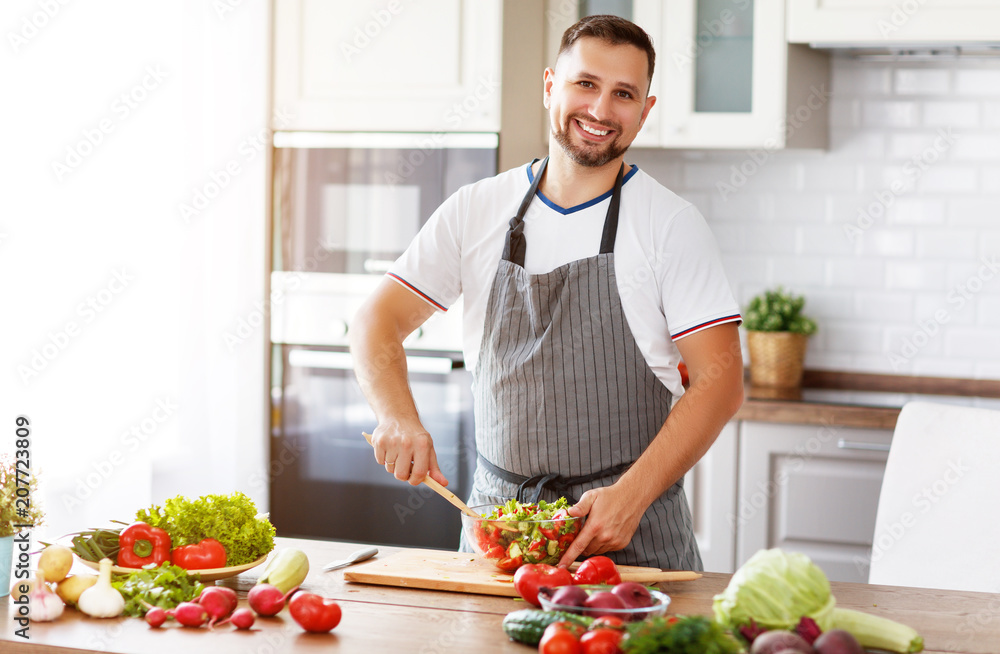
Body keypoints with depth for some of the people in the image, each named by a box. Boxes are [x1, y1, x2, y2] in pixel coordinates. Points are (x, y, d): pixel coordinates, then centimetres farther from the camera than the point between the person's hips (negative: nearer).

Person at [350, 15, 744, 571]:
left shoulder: (672, 224, -3)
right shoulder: (477, 211, 6)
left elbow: (720, 381, -8)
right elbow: (379, 321, 5)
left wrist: (632, 495, -19)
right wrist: (398, 417, -16)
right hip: (497, 515, 3)